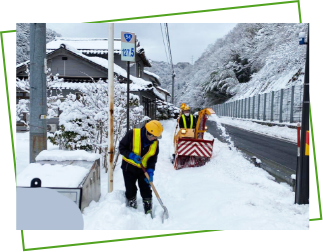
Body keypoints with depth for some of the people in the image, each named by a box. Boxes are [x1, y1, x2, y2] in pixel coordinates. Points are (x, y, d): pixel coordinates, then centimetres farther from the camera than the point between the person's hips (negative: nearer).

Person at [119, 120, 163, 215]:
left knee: (146, 190, 8)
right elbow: (122, 147, -14)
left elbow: (153, 158, -3)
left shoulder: (155, 143, -9)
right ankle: (132, 207, 29)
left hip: (143, 169, 3)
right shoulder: (132, 134, -21)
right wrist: (132, 156, -27)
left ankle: (148, 211, 21)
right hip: (129, 167, -2)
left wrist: (150, 171, -15)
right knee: (130, 190, 8)